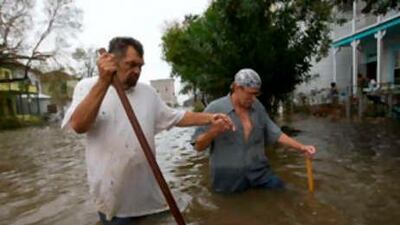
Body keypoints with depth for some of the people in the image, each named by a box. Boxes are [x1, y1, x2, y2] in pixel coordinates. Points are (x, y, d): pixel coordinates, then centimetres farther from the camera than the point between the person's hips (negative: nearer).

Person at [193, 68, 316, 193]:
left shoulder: (258, 107, 2)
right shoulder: (215, 109, -11)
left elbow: (275, 134, 9)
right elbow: (198, 146, -9)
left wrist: (301, 147, 1)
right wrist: (213, 132, -28)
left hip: (260, 173, 4)